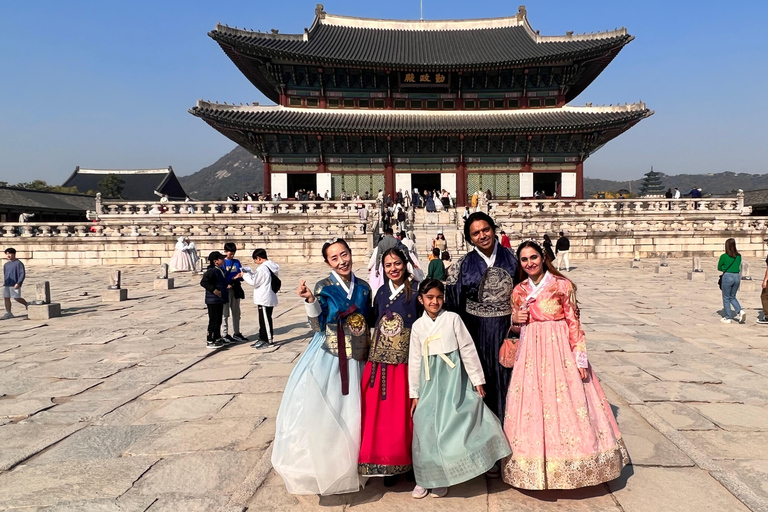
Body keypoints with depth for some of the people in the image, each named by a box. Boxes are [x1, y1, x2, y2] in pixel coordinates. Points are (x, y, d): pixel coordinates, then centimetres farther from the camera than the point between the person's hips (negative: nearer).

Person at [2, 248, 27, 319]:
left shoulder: (18, 263, -6)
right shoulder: (6, 265, 15)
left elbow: (23, 274, -10)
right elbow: (5, 275, 25)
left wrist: (18, 283, -18)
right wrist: (4, 283, 20)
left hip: (15, 285, -7)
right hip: (6, 285, 7)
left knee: (17, 298, -7)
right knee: (6, 298, 2)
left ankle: (27, 305, 18)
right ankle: (8, 313, 6)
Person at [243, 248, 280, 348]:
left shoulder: (262, 268, -21)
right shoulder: (271, 266, 8)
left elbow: (254, 282, -15)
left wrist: (245, 275, -1)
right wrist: (251, 272, 12)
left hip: (264, 299, -9)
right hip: (269, 298, 9)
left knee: (265, 320, 1)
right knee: (263, 319, 18)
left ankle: (269, 341, 9)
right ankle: (262, 338, 27)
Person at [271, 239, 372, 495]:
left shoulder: (363, 288, 3)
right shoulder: (323, 288, -8)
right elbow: (318, 327, -10)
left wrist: (369, 350, 9)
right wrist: (310, 300, -23)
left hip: (357, 359, 4)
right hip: (328, 358, -4)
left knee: (350, 414, 12)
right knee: (323, 412, 1)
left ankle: (347, 468, 30)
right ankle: (322, 467, 19)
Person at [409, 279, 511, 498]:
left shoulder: (453, 319, -3)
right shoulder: (418, 326, 5)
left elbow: (468, 350, -2)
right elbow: (415, 360, 8)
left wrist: (477, 379, -2)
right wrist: (414, 393, 8)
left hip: (452, 378, -2)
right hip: (429, 381, 2)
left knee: (450, 424, -3)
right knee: (426, 428, 3)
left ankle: (441, 479, 16)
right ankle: (426, 478, 19)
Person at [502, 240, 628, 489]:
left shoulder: (562, 285, -3)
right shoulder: (519, 291, 7)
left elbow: (573, 323, -4)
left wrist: (580, 357, -9)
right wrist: (514, 319, -6)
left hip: (560, 350, -3)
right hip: (531, 352, 3)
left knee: (566, 402, -1)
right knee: (532, 405, 4)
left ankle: (570, 460, 17)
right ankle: (536, 462, 18)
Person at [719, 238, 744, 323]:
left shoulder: (724, 256, -11)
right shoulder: (738, 256, 4)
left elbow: (719, 268, -1)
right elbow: (738, 267, 16)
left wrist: (725, 268, 8)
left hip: (727, 277, -5)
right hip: (737, 277, 5)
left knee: (726, 298, 7)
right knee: (732, 297, 19)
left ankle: (728, 317, 10)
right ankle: (740, 311, -1)